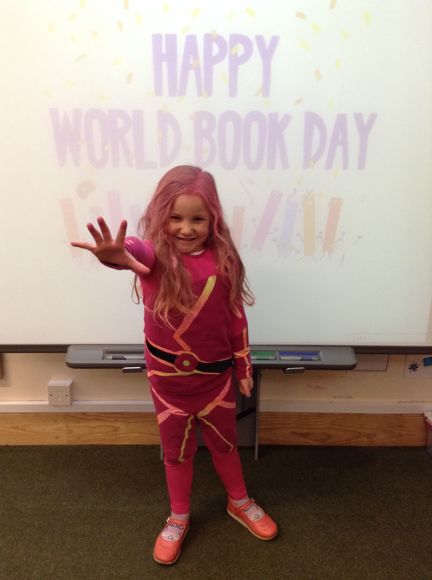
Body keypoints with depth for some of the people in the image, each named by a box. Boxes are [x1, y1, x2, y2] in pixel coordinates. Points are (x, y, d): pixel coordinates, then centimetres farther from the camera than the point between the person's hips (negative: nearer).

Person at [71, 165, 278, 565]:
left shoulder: (223, 259, -8)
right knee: (177, 449, 19)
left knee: (223, 442, 22)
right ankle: (179, 518, 45)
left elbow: (236, 317, 0)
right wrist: (118, 254, -67)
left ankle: (240, 503, 49)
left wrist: (244, 368, 5)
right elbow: (137, 251, -43)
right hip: (168, 376, -1)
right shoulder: (156, 254, -16)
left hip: (216, 373, 2)